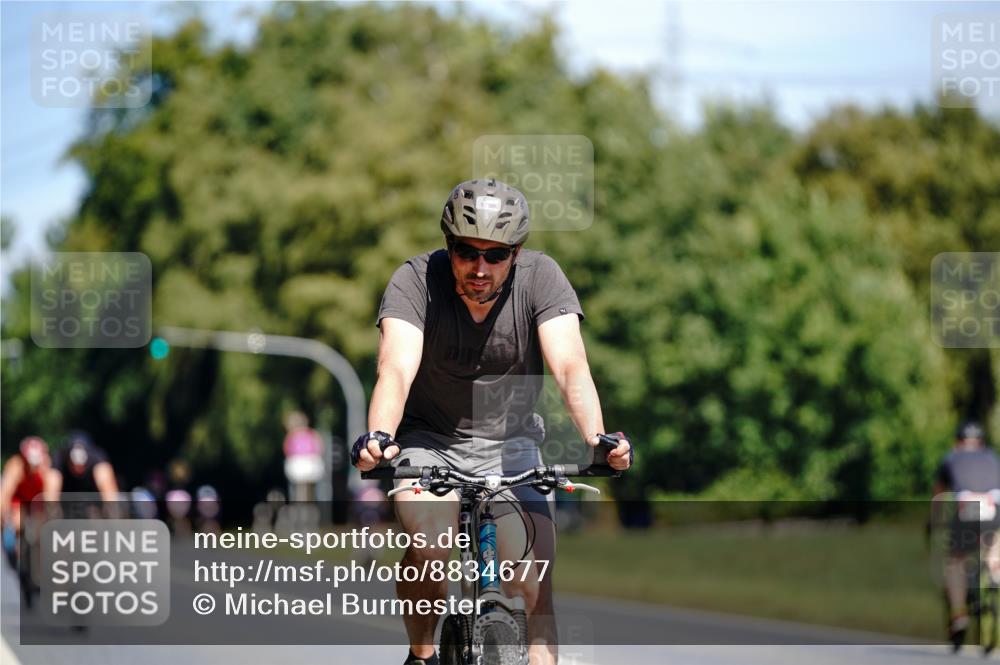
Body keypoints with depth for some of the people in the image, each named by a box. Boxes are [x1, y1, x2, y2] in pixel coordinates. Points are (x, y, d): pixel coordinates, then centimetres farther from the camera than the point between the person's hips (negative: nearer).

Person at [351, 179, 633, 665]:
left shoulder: (540, 277, -17)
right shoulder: (416, 281, -20)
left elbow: (570, 366, -28)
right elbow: (396, 368, -34)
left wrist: (597, 438, -46)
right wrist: (377, 437, -54)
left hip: (509, 445, 1)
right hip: (428, 440, -1)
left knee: (531, 585, -14)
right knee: (430, 549, -27)